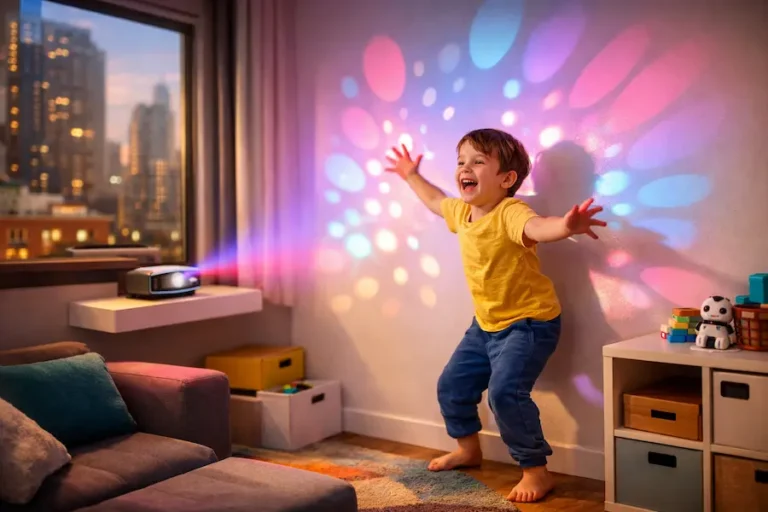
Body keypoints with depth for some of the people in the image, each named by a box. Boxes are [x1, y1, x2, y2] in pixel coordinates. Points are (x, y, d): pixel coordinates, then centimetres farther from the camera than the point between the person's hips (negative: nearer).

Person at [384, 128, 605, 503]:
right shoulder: (462, 212, 1)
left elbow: (537, 227, -49)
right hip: (485, 324, 9)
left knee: (505, 392, -25)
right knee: (451, 386, 16)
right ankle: (468, 448, 42)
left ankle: (537, 471, -4)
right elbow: (436, 200, 25)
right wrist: (411, 176, 38)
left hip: (529, 322, -9)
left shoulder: (509, 213, -25)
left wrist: (566, 226, -70)